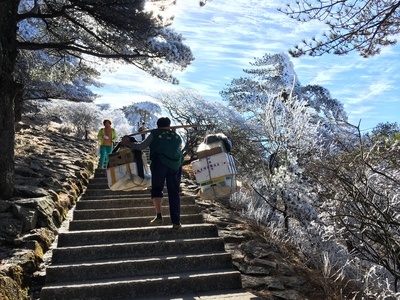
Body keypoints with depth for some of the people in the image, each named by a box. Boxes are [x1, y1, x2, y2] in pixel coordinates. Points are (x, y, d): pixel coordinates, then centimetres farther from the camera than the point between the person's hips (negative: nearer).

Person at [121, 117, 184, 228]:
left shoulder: (155, 134, 8)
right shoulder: (177, 137, 19)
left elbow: (141, 146, 4)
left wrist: (128, 143, 15)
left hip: (159, 164, -3)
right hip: (176, 165, 3)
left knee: (157, 189, 9)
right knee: (174, 193, 5)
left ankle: (159, 215, -7)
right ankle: (176, 222, 3)